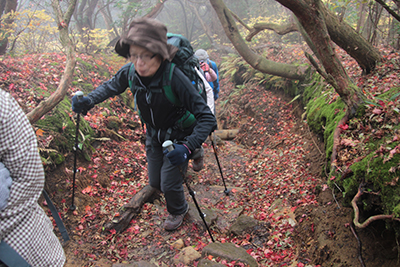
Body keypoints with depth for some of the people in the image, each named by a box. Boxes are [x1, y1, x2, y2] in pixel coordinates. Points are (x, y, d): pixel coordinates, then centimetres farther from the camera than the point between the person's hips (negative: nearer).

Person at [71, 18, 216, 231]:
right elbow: (111, 86, 3)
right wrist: (88, 101, -16)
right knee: (155, 182, 16)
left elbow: (206, 118, -35)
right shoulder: (130, 72, -21)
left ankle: (178, 210, 36)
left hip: (177, 137, -5)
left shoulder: (174, 77, -36)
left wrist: (188, 146, -50)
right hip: (154, 134, 5)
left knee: (169, 184, 0)